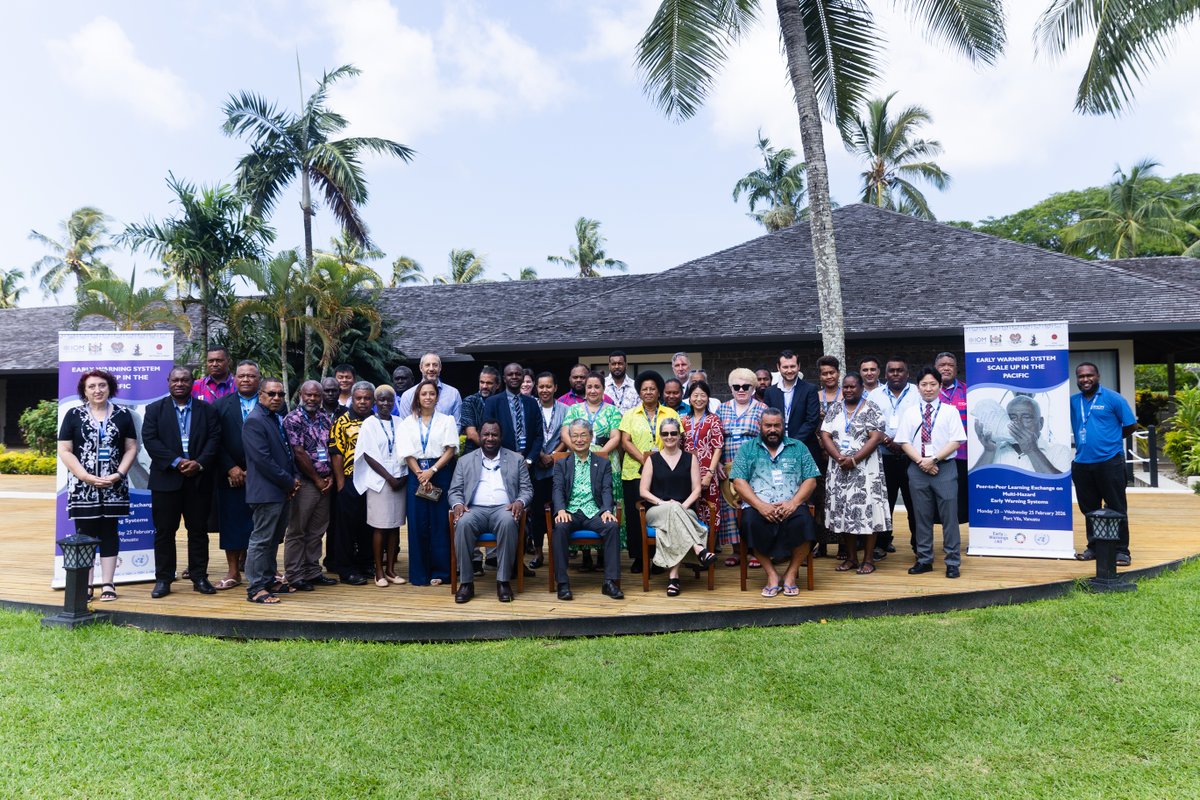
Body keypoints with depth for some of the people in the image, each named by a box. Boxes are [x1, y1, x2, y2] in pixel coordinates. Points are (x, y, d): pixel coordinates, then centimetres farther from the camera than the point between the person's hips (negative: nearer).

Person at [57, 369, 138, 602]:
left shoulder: (123, 414, 5)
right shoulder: (74, 415, 3)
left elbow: (131, 448, 5)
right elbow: (64, 451, -1)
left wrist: (118, 474, -10)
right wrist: (87, 477, -12)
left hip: (114, 487, 1)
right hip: (82, 487, -1)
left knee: (109, 533, 5)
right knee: (84, 534, 2)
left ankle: (107, 584, 8)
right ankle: (85, 585, 8)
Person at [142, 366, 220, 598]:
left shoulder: (207, 410, 9)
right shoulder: (155, 410, 7)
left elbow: (215, 439, 1)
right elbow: (150, 440, -4)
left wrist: (199, 463, -14)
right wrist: (176, 462, -14)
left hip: (199, 479, 1)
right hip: (166, 479, -1)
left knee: (198, 530, 6)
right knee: (164, 531, 4)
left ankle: (199, 577, 13)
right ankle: (163, 579, 12)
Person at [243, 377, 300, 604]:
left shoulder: (278, 419, 15)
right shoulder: (255, 421, -13)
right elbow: (263, 460, -20)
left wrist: (294, 478, 5)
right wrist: (289, 482, -14)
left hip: (282, 491, 9)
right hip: (266, 491, -9)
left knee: (274, 540, 16)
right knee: (261, 540, -3)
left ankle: (270, 580, 25)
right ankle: (255, 588, 3)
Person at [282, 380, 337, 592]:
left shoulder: (327, 419, 11)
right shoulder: (293, 419, -7)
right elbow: (299, 453, -12)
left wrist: (330, 476, -1)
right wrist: (317, 479, -8)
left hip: (325, 483, 6)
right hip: (304, 483, -6)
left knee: (317, 530, 12)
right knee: (297, 531, 1)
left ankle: (313, 572, 21)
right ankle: (294, 576, 9)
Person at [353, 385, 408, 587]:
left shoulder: (399, 424, 8)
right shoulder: (369, 424, -2)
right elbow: (369, 456, -7)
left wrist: (404, 476, -4)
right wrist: (389, 478, -11)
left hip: (399, 481, 4)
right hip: (379, 481, -4)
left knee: (395, 525, 6)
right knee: (379, 527, 0)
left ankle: (390, 569, 15)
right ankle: (379, 572, 7)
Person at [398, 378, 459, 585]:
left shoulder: (446, 420, 5)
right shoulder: (407, 423, 9)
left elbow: (450, 450, -2)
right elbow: (407, 454, 1)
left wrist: (432, 471, -12)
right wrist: (420, 475, -11)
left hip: (441, 473, -1)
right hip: (416, 475, 1)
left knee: (440, 522, 0)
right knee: (417, 523, 2)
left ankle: (440, 571, 8)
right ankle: (419, 572, 11)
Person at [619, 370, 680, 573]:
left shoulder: (671, 414, 11)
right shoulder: (630, 415, 10)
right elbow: (625, 442, 1)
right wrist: (642, 458, -13)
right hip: (634, 472, 0)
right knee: (635, 515, 0)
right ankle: (638, 557, 11)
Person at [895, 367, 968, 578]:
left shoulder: (950, 411, 3)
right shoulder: (910, 412, 8)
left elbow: (956, 441, -4)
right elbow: (905, 442, 3)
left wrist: (934, 459, -13)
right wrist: (921, 461, -10)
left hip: (945, 468, -2)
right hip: (917, 468, 2)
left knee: (949, 515, -1)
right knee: (922, 516, 8)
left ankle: (952, 562, 9)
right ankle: (924, 560, 18)